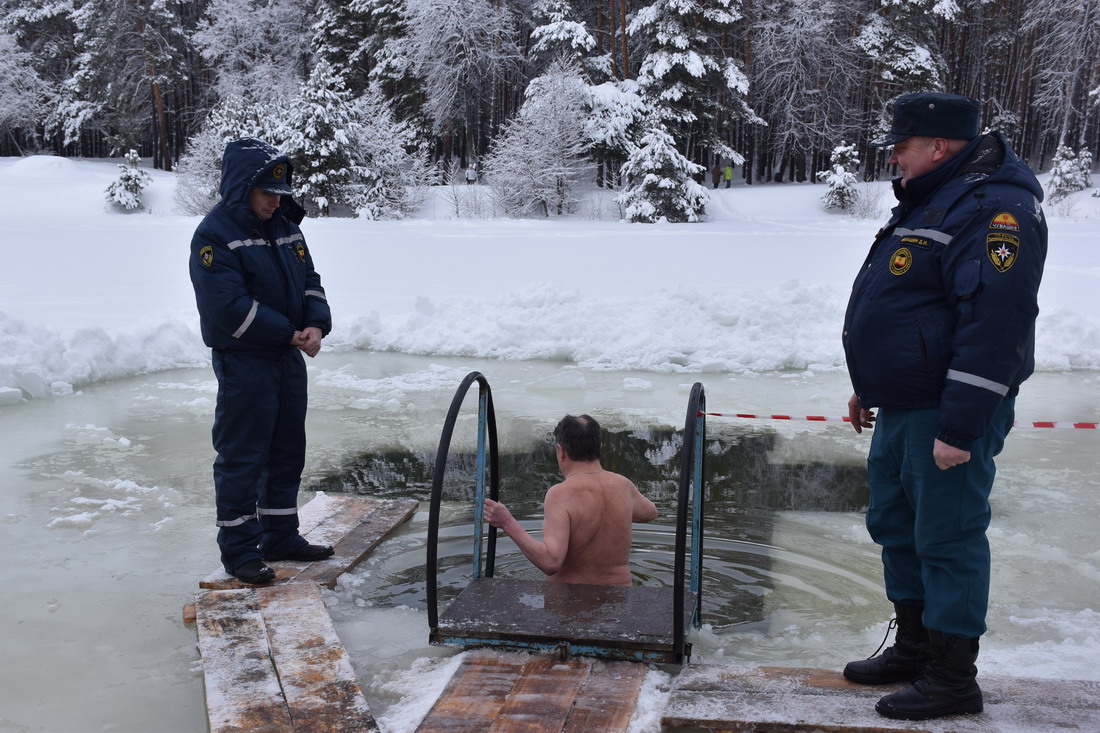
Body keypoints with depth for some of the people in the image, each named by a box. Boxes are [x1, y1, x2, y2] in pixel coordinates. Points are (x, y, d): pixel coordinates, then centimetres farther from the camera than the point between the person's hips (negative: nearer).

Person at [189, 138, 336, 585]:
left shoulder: (286, 227, 10)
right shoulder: (215, 235, -14)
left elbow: (310, 281, 11)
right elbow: (230, 306, -22)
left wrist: (317, 325, -10)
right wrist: (290, 333, -19)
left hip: (289, 360, 8)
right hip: (243, 363, -8)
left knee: (288, 452, 15)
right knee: (242, 457, -1)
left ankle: (281, 537, 29)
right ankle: (239, 551, 11)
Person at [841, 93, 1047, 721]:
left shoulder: (995, 208, -18)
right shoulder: (930, 200, 15)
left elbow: (995, 327, -25)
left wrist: (959, 428, -26)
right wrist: (870, 388, 24)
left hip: (946, 415, -10)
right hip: (901, 409, 10)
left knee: (947, 539, -1)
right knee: (895, 526, 17)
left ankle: (952, 680, 14)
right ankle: (914, 649, 32)